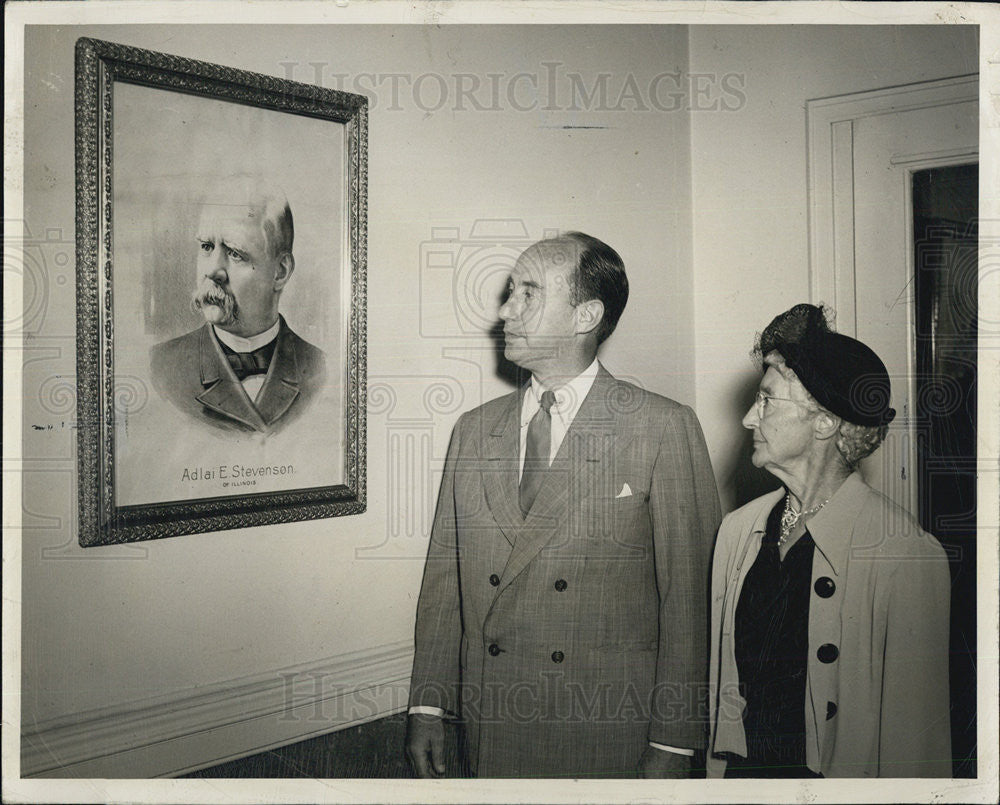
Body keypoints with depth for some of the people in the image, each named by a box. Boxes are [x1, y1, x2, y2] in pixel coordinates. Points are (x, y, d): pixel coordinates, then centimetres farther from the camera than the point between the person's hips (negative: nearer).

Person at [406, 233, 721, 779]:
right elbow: (444, 577, 8)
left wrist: (672, 749, -10)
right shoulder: (474, 430, 8)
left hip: (612, 740, -3)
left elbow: (688, 596, -8)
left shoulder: (664, 429, -7)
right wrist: (426, 709, 4)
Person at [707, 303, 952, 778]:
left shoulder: (909, 556, -18)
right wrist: (717, 769, 1)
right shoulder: (737, 529, 0)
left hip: (840, 778, -4)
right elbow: (723, 685, 4)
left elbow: (914, 737, -15)